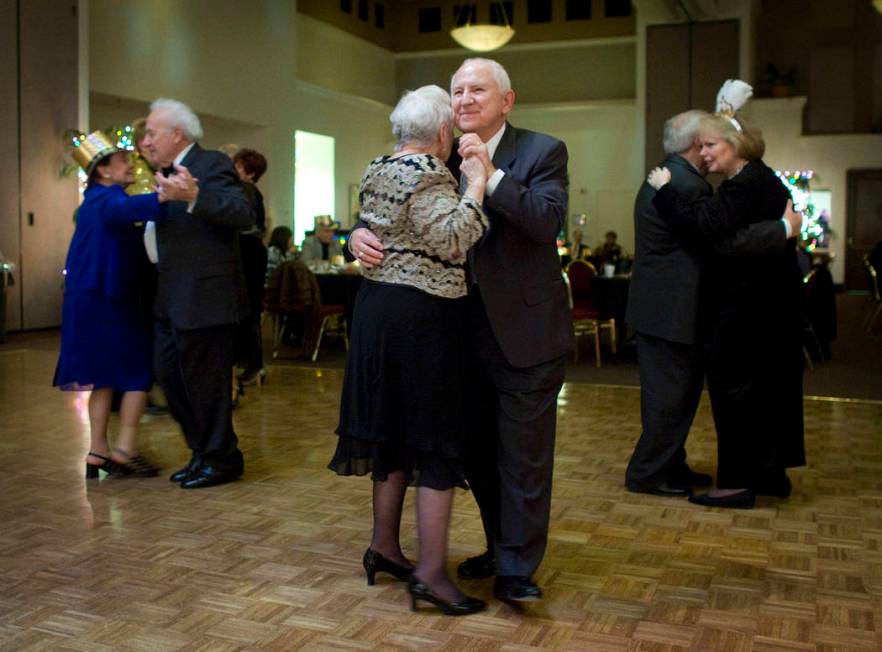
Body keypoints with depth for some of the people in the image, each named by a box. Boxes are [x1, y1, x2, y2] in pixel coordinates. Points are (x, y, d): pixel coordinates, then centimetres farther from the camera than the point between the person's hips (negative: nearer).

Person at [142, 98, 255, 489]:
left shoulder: (211, 165, -12)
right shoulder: (168, 172, 14)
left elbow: (244, 215, -27)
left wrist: (196, 198, -38)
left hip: (204, 295, -10)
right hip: (172, 297, 10)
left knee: (204, 379, 1)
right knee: (169, 375, 16)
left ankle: (221, 460, 17)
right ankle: (202, 451, 30)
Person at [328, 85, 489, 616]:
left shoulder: (376, 171, 12)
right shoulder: (430, 175, -15)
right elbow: (451, 240, -28)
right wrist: (476, 187, -21)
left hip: (378, 305, 9)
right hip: (423, 315, -9)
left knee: (394, 428, 17)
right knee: (436, 437, -3)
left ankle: (385, 546, 27)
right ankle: (431, 572, -1)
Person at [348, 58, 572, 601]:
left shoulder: (542, 151, -6)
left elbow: (548, 222, -21)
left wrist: (489, 172, -25)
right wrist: (360, 234, -12)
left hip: (524, 329, -5)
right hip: (467, 331, 6)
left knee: (523, 453, 0)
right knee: (478, 450, 15)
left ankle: (517, 568, 11)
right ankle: (501, 547, 33)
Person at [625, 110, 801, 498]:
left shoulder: (666, 178, 14)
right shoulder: (686, 185, -21)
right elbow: (729, 239, -25)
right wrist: (786, 228, -15)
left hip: (663, 305, 11)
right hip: (669, 310, -11)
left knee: (683, 390, 18)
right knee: (670, 395, -1)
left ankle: (670, 466, 28)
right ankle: (647, 474, 9)